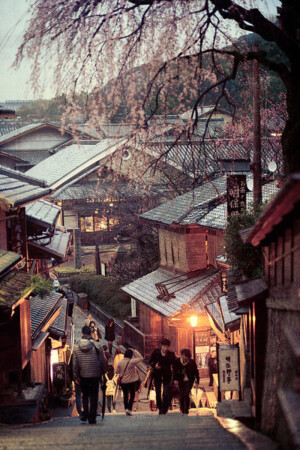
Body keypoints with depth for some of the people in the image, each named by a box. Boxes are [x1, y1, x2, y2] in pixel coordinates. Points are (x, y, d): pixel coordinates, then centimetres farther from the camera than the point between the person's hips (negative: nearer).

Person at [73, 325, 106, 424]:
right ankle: (92, 417, 4)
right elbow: (102, 361, -4)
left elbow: (75, 364, -1)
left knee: (85, 395, 19)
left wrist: (76, 376, 7)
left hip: (83, 376, 1)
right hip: (95, 375, -1)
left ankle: (85, 414, 7)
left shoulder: (76, 347, -3)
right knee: (94, 397, 6)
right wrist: (102, 372, 10)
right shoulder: (97, 346, -8)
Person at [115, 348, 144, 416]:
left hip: (123, 381, 3)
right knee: (132, 395, 9)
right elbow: (141, 358, -9)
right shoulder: (132, 362, -19)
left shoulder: (120, 362, -8)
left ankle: (126, 409, 17)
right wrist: (135, 351, -8)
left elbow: (117, 371, -1)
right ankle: (129, 408, -7)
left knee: (125, 395, 15)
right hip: (131, 381, -3)